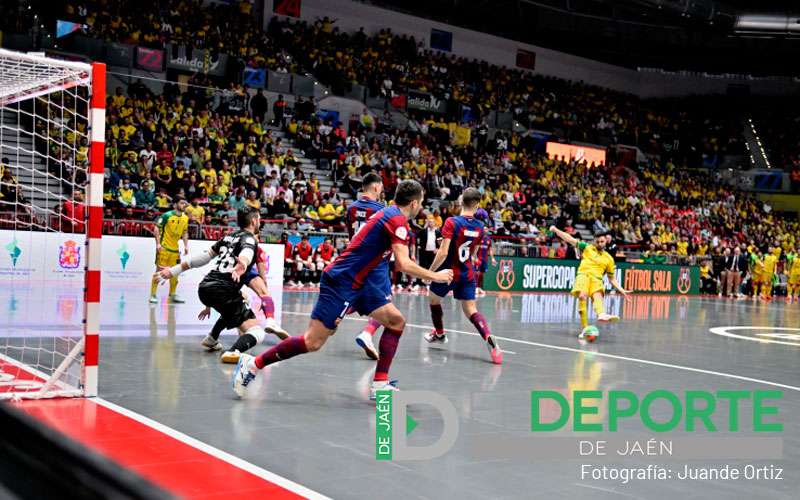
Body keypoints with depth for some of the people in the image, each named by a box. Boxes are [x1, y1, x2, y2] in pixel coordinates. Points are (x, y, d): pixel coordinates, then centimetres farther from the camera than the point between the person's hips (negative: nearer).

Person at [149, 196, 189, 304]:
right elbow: (156, 228, -11)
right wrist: (158, 243, -18)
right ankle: (153, 295, 0)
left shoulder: (185, 218, 7)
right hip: (164, 247, -6)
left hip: (175, 249, 6)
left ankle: (173, 295, 22)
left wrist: (186, 246, 10)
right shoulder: (167, 215, -11)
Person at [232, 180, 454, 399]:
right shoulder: (398, 220, -13)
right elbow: (404, 264, -21)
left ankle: (380, 385, 4)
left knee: (396, 321, 4)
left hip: (359, 281, 10)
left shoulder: (388, 214, 16)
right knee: (313, 342, -11)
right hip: (341, 281, -10)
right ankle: (253, 364, 1)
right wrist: (435, 276, -10)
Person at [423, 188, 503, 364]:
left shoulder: (452, 222, -17)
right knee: (471, 310, 1)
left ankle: (439, 333, 42)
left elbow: (443, 252, -22)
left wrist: (430, 271, -11)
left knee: (433, 300, 24)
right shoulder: (479, 227, 0)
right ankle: (490, 340, -24)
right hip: (468, 274, 4)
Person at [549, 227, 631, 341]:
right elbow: (570, 239, 15)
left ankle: (602, 315, -64)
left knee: (597, 295, -32)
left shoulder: (609, 258, 22)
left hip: (596, 279, 1)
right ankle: (585, 328, -30)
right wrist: (556, 230, 6)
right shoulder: (587, 247, 20)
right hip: (583, 275, -1)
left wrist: (621, 290, 13)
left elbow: (612, 279, 25)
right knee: (582, 296, -29)